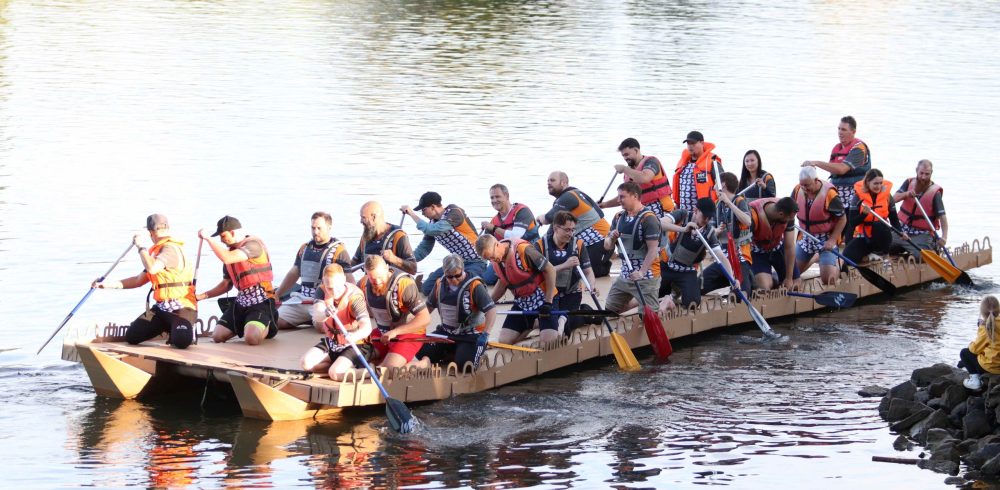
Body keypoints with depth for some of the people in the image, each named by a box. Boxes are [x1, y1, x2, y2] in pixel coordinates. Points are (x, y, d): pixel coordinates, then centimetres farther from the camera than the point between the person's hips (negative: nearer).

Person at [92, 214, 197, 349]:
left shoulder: (171, 248, -15)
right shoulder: (158, 251, 17)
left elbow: (152, 268, -33)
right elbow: (139, 280, 21)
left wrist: (140, 246, -17)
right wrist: (110, 284, 16)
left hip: (182, 308, -9)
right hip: (161, 308, 9)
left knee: (181, 341, -33)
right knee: (131, 336, -2)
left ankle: (187, 329, 2)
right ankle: (170, 328, 15)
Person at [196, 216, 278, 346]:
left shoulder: (253, 244, -13)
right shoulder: (230, 252, 12)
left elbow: (227, 258, -29)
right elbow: (226, 284, 21)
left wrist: (207, 238, -21)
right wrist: (201, 296, 14)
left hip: (261, 301, -8)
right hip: (242, 301, 8)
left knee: (251, 338, -29)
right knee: (217, 336, -1)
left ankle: (266, 326, 5)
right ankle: (245, 325, 24)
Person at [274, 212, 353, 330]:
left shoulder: (338, 250, -2)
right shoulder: (305, 248, 16)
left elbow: (349, 279, -8)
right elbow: (293, 274, 25)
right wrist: (276, 295, 24)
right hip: (301, 298, 6)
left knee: (321, 325, -35)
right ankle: (311, 320, 10)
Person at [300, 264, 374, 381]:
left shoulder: (354, 297, -26)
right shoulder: (322, 291, -12)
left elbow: (367, 327, -38)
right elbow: (316, 317, -28)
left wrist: (354, 336, -62)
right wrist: (325, 314, -53)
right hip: (331, 342, 6)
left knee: (335, 374, -28)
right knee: (306, 362, -15)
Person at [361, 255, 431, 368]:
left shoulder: (404, 284, -26)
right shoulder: (365, 283, -9)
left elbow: (425, 318, -28)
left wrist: (395, 332, -32)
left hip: (408, 333, -6)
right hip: (382, 333, 6)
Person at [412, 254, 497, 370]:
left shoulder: (474, 286, -19)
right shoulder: (440, 284, 1)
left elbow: (491, 310, -22)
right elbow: (429, 306, 15)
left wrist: (485, 334, -32)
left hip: (471, 335, -5)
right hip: (446, 332, 5)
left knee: (463, 363, -27)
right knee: (421, 350, -12)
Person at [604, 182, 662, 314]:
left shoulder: (648, 219, -14)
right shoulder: (618, 217, 9)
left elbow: (653, 250, -18)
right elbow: (607, 246, 13)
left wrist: (641, 272, -27)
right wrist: (612, 238, -10)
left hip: (645, 276, -8)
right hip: (625, 275, 8)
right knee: (609, 310, 11)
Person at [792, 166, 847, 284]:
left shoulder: (829, 194, -25)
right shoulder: (797, 190, -10)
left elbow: (842, 219, -15)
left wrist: (832, 240, -20)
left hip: (827, 239, -5)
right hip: (806, 237, 5)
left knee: (828, 279, -13)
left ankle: (839, 266, 22)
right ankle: (814, 257, 38)